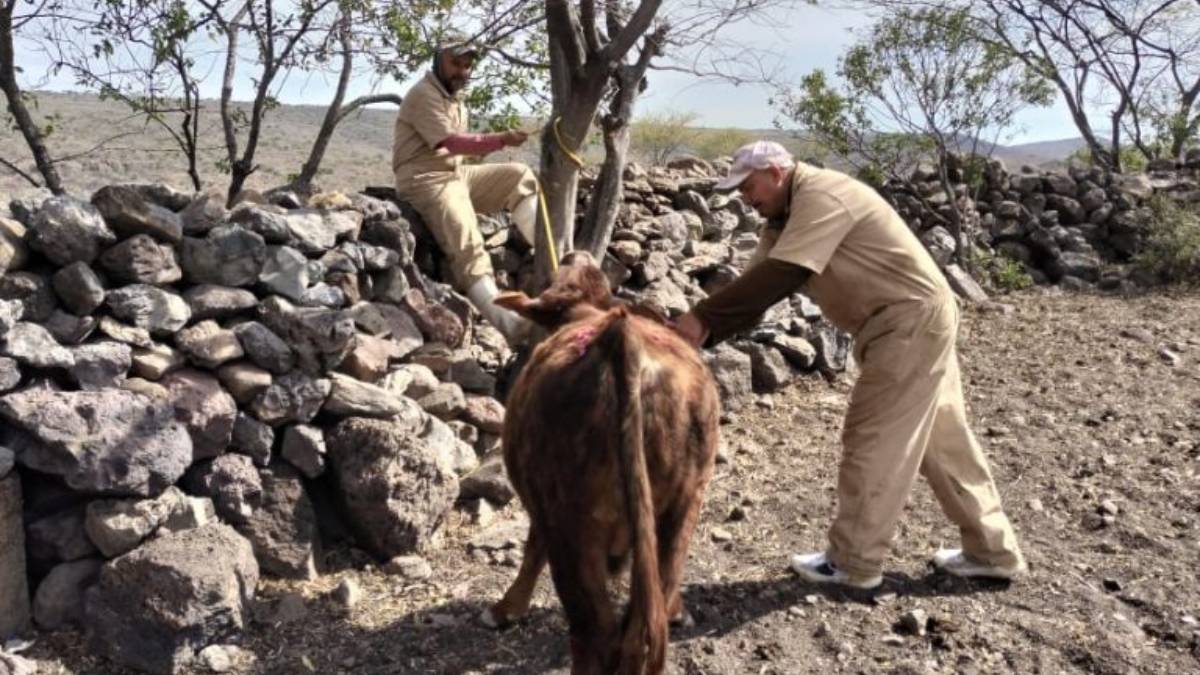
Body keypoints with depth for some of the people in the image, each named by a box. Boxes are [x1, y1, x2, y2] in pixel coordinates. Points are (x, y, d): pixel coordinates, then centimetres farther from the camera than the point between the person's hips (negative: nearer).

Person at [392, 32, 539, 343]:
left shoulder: (455, 98, 19)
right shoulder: (423, 95, -12)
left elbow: (454, 145, 14)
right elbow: (453, 142, -24)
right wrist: (501, 140, -31)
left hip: (455, 173, 10)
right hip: (425, 179, -9)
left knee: (519, 176, -1)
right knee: (468, 246, -25)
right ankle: (508, 324, -36)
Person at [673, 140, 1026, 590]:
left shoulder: (820, 196, -19)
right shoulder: (786, 217, 11)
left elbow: (776, 277, -27)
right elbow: (757, 284, 4)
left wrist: (701, 317, -26)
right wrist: (704, 334, -9)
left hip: (911, 320, -10)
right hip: (914, 322, 10)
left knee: (872, 439, -4)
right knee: (943, 439, 15)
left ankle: (854, 562, 8)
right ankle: (991, 551, 26)